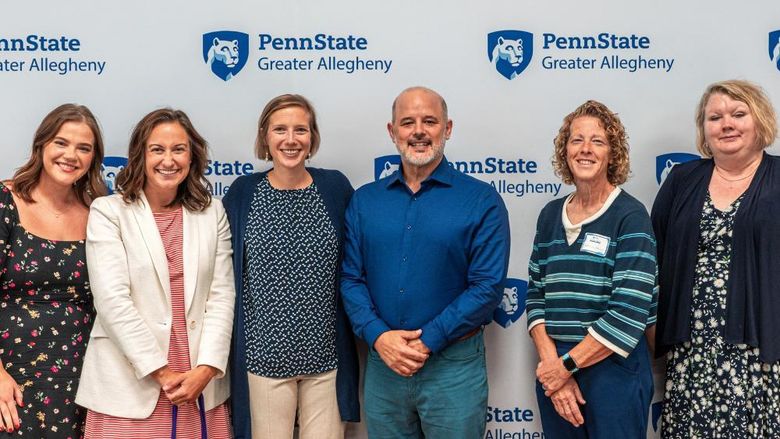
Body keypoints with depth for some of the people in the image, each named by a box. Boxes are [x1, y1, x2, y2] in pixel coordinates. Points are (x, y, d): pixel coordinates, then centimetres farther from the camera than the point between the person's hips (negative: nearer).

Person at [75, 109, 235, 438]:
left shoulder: (212, 212, 8)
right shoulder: (108, 212, -1)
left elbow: (222, 295, 3)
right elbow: (112, 299, -10)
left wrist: (206, 369, -8)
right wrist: (161, 373, -12)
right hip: (131, 386, -2)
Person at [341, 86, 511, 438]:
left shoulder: (482, 201, -4)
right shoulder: (364, 201, 7)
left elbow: (488, 286, -10)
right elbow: (351, 278, 3)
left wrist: (426, 341, -15)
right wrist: (378, 335, -12)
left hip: (453, 366, -3)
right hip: (382, 363, 3)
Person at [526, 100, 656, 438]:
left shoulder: (630, 216, -8)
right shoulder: (551, 214, 7)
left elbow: (629, 312, -16)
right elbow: (535, 294, 3)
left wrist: (567, 365, -13)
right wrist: (551, 361, -10)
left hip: (614, 371, -4)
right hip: (554, 370, 5)